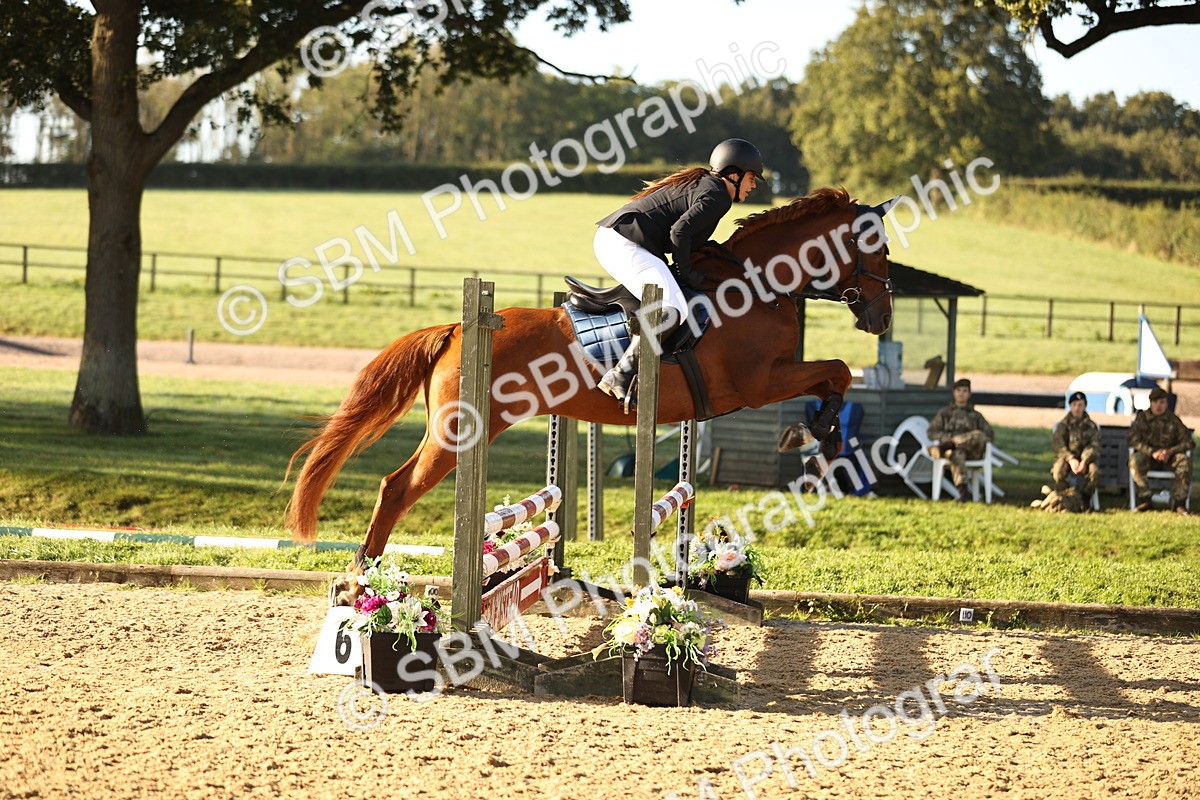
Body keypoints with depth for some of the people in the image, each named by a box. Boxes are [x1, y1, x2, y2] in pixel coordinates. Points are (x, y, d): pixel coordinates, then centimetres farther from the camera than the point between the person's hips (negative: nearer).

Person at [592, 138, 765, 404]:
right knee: (672, 310, -25)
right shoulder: (717, 196, -7)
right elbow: (680, 231, -18)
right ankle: (620, 377, -29)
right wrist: (687, 273, -8)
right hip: (627, 245, -11)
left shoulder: (700, 183, 24)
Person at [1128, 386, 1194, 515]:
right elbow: (1133, 440, -11)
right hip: (1147, 457, -1)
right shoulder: (1141, 419, 1)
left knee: (1184, 460, -30)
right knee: (1135, 459, -34)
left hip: (1168, 458, 1)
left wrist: (1170, 451, -19)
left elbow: (1189, 442, -1)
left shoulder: (1174, 421, 3)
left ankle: (1179, 502, -27)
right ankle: (1144, 498, -32)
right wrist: (1152, 452, -25)